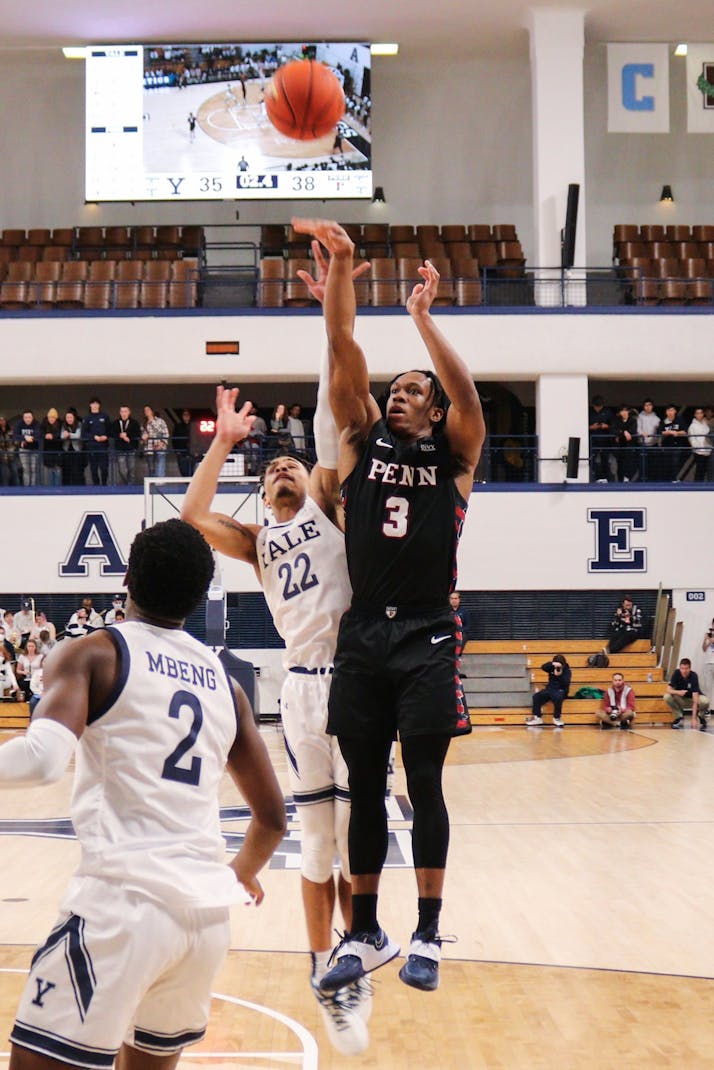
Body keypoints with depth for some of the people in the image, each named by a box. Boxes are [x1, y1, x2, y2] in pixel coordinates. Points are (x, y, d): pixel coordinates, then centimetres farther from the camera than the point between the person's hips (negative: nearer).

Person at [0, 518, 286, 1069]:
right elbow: (273, 820, 23)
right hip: (210, 915, 6)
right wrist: (241, 877, 41)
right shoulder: (224, 683, 18)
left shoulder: (93, 655, 2)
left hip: (122, 902, -6)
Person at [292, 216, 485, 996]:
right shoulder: (362, 441, 10)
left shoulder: (452, 455, 5)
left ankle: (427, 935, 9)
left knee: (424, 786, 0)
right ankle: (364, 934, 16)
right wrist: (340, 269, -12)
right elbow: (344, 356, -1)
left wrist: (424, 319, -21)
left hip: (426, 641, -2)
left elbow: (467, 393, -15)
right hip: (362, 639, 2)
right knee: (364, 790, 7)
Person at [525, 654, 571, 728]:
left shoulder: (567, 671, -3)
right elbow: (543, 667, -15)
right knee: (536, 696, -21)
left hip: (561, 691, -4)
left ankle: (557, 718, -23)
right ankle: (537, 717, -12)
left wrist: (560, 675, -30)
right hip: (550, 689, 4)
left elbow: (566, 684, -16)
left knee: (557, 697, -40)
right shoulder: (552, 668, 5)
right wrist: (552, 664, -31)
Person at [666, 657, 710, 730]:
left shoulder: (693, 676, -29)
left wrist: (694, 718, -41)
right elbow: (668, 690, -21)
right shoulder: (676, 673, -20)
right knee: (667, 697, -27)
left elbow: (695, 700, -34)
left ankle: (701, 718, -1)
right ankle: (679, 717, -4)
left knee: (705, 701, -35)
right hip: (681, 699, 2)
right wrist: (678, 692, -43)